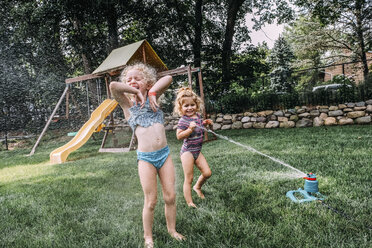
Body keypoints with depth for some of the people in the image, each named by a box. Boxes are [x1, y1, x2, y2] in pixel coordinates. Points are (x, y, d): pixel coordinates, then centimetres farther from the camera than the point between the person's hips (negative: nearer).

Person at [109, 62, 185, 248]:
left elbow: (168, 78, 2)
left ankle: (172, 230, 32)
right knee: (151, 201, 5)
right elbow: (113, 86, -16)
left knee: (170, 196, 9)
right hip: (146, 158, -3)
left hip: (164, 154, 3)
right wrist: (137, 92, -6)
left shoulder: (152, 99, 10)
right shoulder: (127, 105, 1)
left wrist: (151, 92, -7)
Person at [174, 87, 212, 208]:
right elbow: (179, 136, -23)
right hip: (187, 151, -7)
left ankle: (197, 186, 35)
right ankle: (189, 202, 13)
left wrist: (205, 123, 7)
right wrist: (190, 129, -32)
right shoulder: (183, 120, -17)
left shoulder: (197, 115, 5)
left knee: (207, 173, 6)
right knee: (189, 178, 1)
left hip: (197, 151, 7)